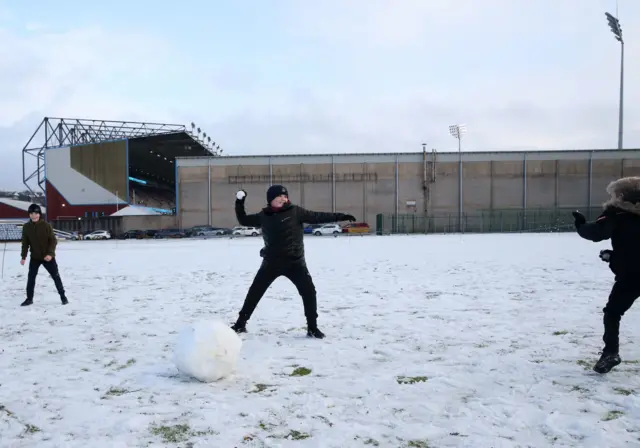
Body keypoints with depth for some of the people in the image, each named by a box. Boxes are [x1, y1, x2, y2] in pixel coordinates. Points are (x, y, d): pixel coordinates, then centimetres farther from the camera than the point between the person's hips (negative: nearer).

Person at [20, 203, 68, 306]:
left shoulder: (46, 225, -12)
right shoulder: (26, 227, -3)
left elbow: (53, 240, -11)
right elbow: (25, 243, 4)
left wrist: (50, 253, -21)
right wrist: (23, 256, 0)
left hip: (48, 256, -2)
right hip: (34, 257, 3)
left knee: (56, 276, 4)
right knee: (31, 277, 3)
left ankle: (63, 296, 16)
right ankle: (29, 298, 16)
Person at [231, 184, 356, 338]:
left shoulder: (295, 211, -6)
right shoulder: (264, 215, 2)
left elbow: (317, 217, -9)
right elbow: (243, 220, 15)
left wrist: (340, 216, -16)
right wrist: (239, 201, 6)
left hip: (295, 262, -2)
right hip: (271, 262, 2)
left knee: (309, 291, -8)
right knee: (255, 291, 6)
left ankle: (312, 327, 7)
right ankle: (241, 323, 22)